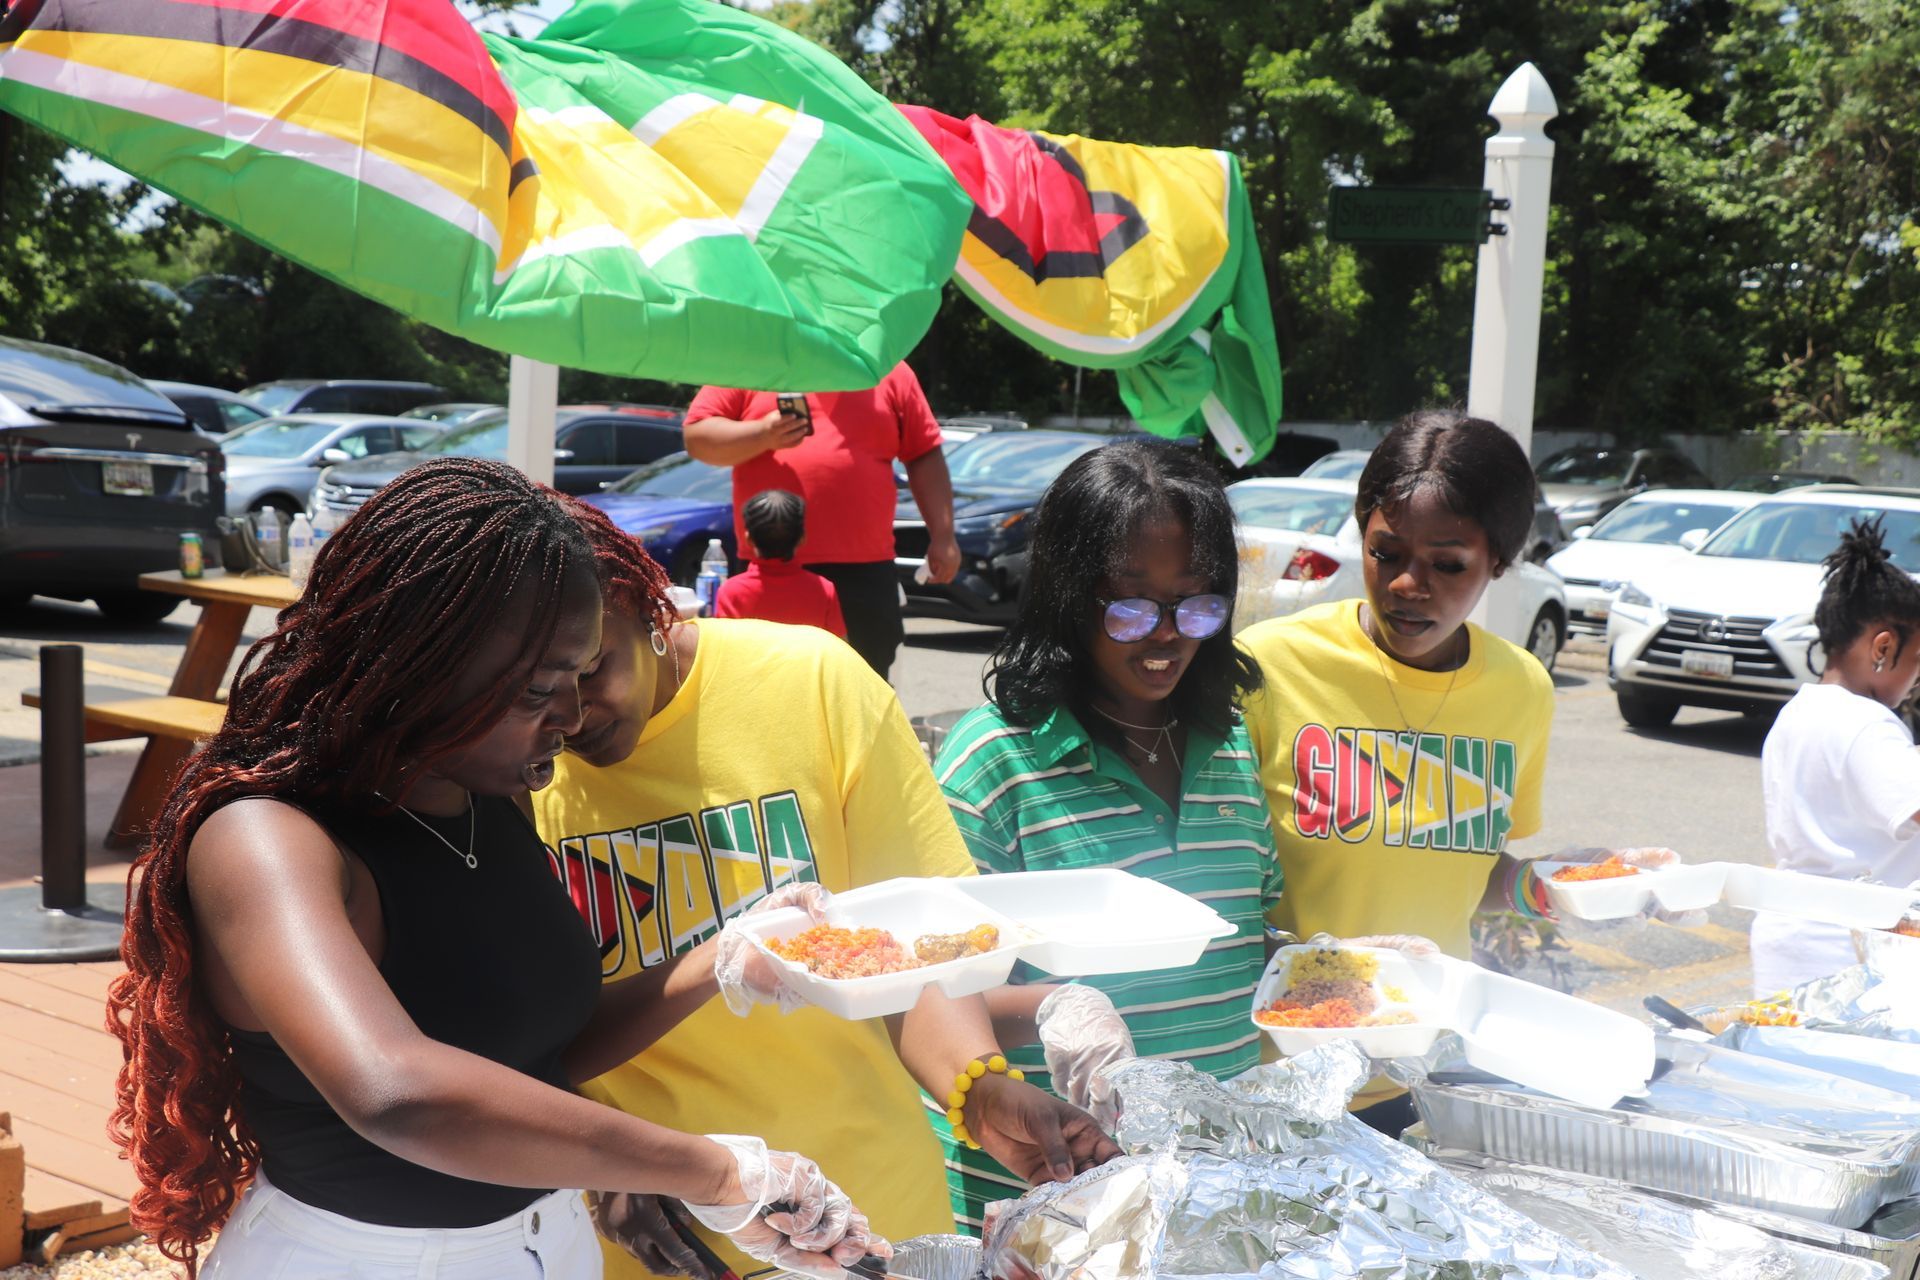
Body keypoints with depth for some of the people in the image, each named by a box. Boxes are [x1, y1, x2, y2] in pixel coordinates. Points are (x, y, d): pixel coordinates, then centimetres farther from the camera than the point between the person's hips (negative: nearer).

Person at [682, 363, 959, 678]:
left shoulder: (888, 370, 10)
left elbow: (926, 457, 11)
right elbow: (698, 437, 2)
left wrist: (943, 537, 5)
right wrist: (762, 435, -16)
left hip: (864, 570, 1)